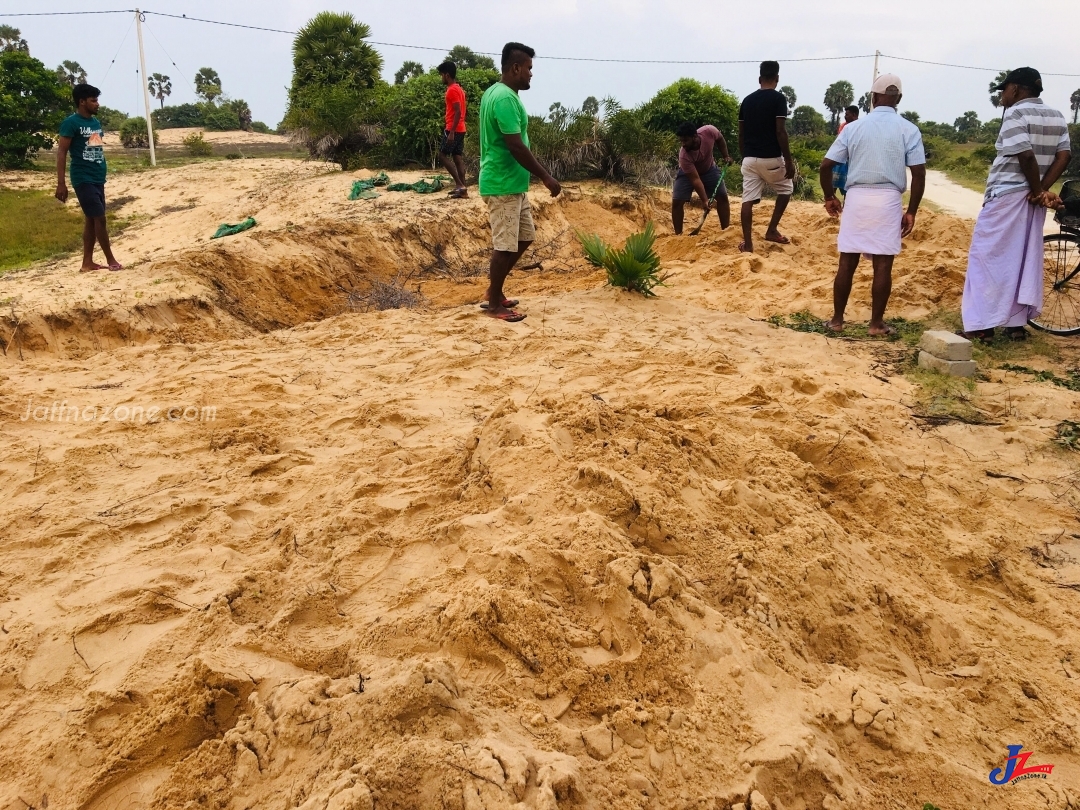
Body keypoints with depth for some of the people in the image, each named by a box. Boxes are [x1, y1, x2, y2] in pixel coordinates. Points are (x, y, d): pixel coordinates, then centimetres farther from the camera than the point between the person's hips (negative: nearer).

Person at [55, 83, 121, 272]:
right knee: (99, 218, -7)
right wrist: (61, 183, -17)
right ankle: (110, 260, 1)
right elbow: (61, 153, -12)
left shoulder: (96, 122, 13)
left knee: (91, 220, 8)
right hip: (83, 179, -8)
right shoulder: (71, 122, -10)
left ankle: (87, 263, 12)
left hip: (98, 179, 8)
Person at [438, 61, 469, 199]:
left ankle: (460, 185, -9)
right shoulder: (458, 88, 17)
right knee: (458, 158, 7)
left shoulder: (452, 90, -14)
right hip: (460, 129, 9)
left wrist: (451, 132, -24)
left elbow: (458, 112, -21)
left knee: (442, 155, -5)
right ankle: (462, 188, 5)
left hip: (453, 130, -9)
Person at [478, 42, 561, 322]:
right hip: (503, 184, -10)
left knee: (524, 238, 16)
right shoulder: (505, 98, -19)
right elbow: (516, 146, -23)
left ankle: (493, 291, 24)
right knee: (505, 245, -3)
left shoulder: (496, 92, 13)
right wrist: (546, 177, -17)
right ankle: (495, 304, 9)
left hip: (513, 183, 10)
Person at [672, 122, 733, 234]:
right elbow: (695, 179, -35)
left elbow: (720, 139, -6)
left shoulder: (709, 131, -33)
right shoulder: (684, 156, -39)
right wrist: (704, 200, -39)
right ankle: (678, 234, -4)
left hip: (709, 169, 3)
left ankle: (726, 231, 5)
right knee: (677, 201, -17)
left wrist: (726, 156, -9)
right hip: (688, 172, -3)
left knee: (722, 196, -4)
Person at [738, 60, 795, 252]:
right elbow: (780, 132, -14)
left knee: (748, 199, 2)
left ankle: (747, 243, -2)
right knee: (786, 189, 19)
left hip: (749, 159, 4)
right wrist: (789, 161, -11)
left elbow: (741, 133, 12)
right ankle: (772, 230, 14)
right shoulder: (778, 98, -7)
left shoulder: (747, 100, 9)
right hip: (771, 158, -4)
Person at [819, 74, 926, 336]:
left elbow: (826, 165, 3)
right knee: (883, 264, 3)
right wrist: (911, 211, 3)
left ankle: (837, 319, 12)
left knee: (847, 262, 7)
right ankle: (876, 323, 8)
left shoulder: (853, 128, 5)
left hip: (856, 198, 1)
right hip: (888, 200, -1)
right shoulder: (908, 130, 1)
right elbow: (919, 174, -4)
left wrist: (829, 197, 16)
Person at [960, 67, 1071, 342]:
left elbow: (1025, 155, -20)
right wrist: (1042, 189, -6)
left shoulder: (1015, 113, -10)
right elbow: (1063, 156, 2)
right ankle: (1017, 323, 14)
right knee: (1025, 259, 12)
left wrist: (1037, 189, -9)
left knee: (988, 257, -3)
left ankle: (983, 325, -4)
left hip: (1006, 196, -7)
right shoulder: (1057, 117, 13)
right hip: (1033, 200, 7)